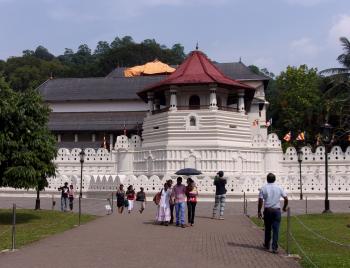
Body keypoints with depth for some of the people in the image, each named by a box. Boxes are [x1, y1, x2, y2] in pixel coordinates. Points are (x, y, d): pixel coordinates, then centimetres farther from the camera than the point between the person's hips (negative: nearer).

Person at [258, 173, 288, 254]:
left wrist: (259, 211, 2)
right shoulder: (279, 188, 1)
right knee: (276, 229, 1)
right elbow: (286, 199, 2)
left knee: (267, 229, 14)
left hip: (267, 210, 0)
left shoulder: (263, 188, -2)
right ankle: (275, 248, -2)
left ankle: (267, 245, 27)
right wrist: (284, 207, 19)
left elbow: (260, 201, -6)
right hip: (276, 210, 0)